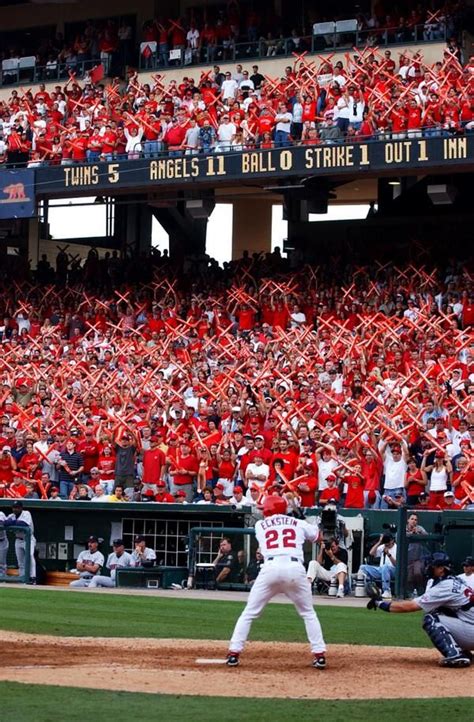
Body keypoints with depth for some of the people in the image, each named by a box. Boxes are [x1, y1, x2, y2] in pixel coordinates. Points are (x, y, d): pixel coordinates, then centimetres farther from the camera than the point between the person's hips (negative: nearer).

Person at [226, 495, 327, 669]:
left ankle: (234, 654, 2)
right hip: (295, 568, 1)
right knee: (308, 613, 17)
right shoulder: (298, 524, 21)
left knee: (249, 613, 10)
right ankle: (319, 655, 7)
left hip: (271, 568, -1)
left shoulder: (260, 525, 21)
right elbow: (316, 535, 38)